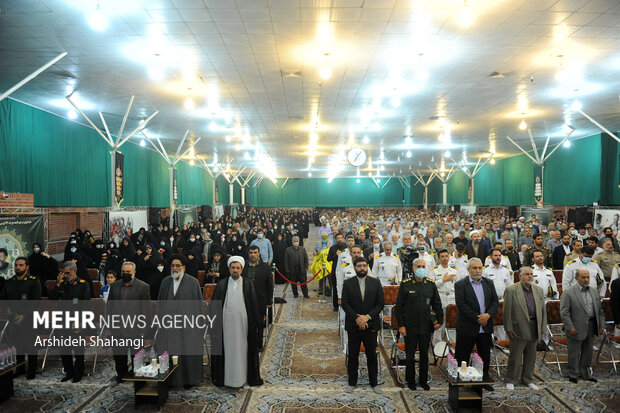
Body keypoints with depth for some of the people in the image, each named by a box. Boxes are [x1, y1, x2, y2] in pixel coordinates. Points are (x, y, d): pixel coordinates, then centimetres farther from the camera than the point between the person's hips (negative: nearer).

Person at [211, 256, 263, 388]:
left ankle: (244, 379, 17)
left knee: (242, 350, 6)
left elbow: (254, 306, 2)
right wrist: (214, 323, 2)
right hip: (225, 324, 0)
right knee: (227, 350, 7)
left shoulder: (248, 285, 1)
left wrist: (256, 324, 0)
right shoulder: (221, 285, 2)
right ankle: (225, 378, 21)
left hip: (242, 323, 0)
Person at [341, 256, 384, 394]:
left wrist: (367, 316, -14)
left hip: (370, 325, 1)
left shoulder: (375, 283, 1)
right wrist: (357, 318, -16)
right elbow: (345, 304, -6)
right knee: (353, 355, 9)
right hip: (353, 326, -1)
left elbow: (380, 304, -3)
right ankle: (352, 382, 24)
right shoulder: (348, 283, -2)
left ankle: (374, 382, 25)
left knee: (372, 355, 10)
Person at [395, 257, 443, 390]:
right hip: (410, 326, -2)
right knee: (410, 354, 8)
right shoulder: (405, 284, -6)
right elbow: (399, 306, -4)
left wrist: (439, 320, 3)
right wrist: (401, 325, -8)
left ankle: (424, 380, 28)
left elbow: (437, 304, 11)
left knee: (425, 354, 13)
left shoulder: (431, 284, 2)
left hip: (426, 325, 3)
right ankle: (410, 381, 23)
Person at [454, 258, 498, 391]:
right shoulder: (460, 285, -8)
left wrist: (488, 314, -14)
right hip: (467, 327, -4)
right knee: (462, 356, 4)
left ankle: (484, 379, 30)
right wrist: (477, 318, -17)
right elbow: (461, 304, -14)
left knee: (485, 355, 15)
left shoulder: (489, 283, 9)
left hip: (485, 327, 5)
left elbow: (495, 301, 4)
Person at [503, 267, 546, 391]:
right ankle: (511, 380, 17)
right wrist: (509, 329, -11)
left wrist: (542, 328, 8)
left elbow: (542, 310, 12)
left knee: (531, 356, 15)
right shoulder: (511, 290, -8)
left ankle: (528, 379, 31)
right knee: (515, 356, 3)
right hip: (519, 328, -5)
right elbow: (507, 311, -9)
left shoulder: (539, 290, 9)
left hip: (534, 328, 5)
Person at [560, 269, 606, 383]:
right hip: (576, 328, -6)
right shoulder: (568, 292, -10)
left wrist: (602, 325, 8)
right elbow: (564, 311, -12)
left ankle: (585, 374, 31)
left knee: (588, 352, 16)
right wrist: (570, 327, -17)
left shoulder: (594, 291, 10)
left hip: (591, 327, 6)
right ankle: (573, 375, 18)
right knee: (574, 353, 4)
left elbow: (600, 309, 15)